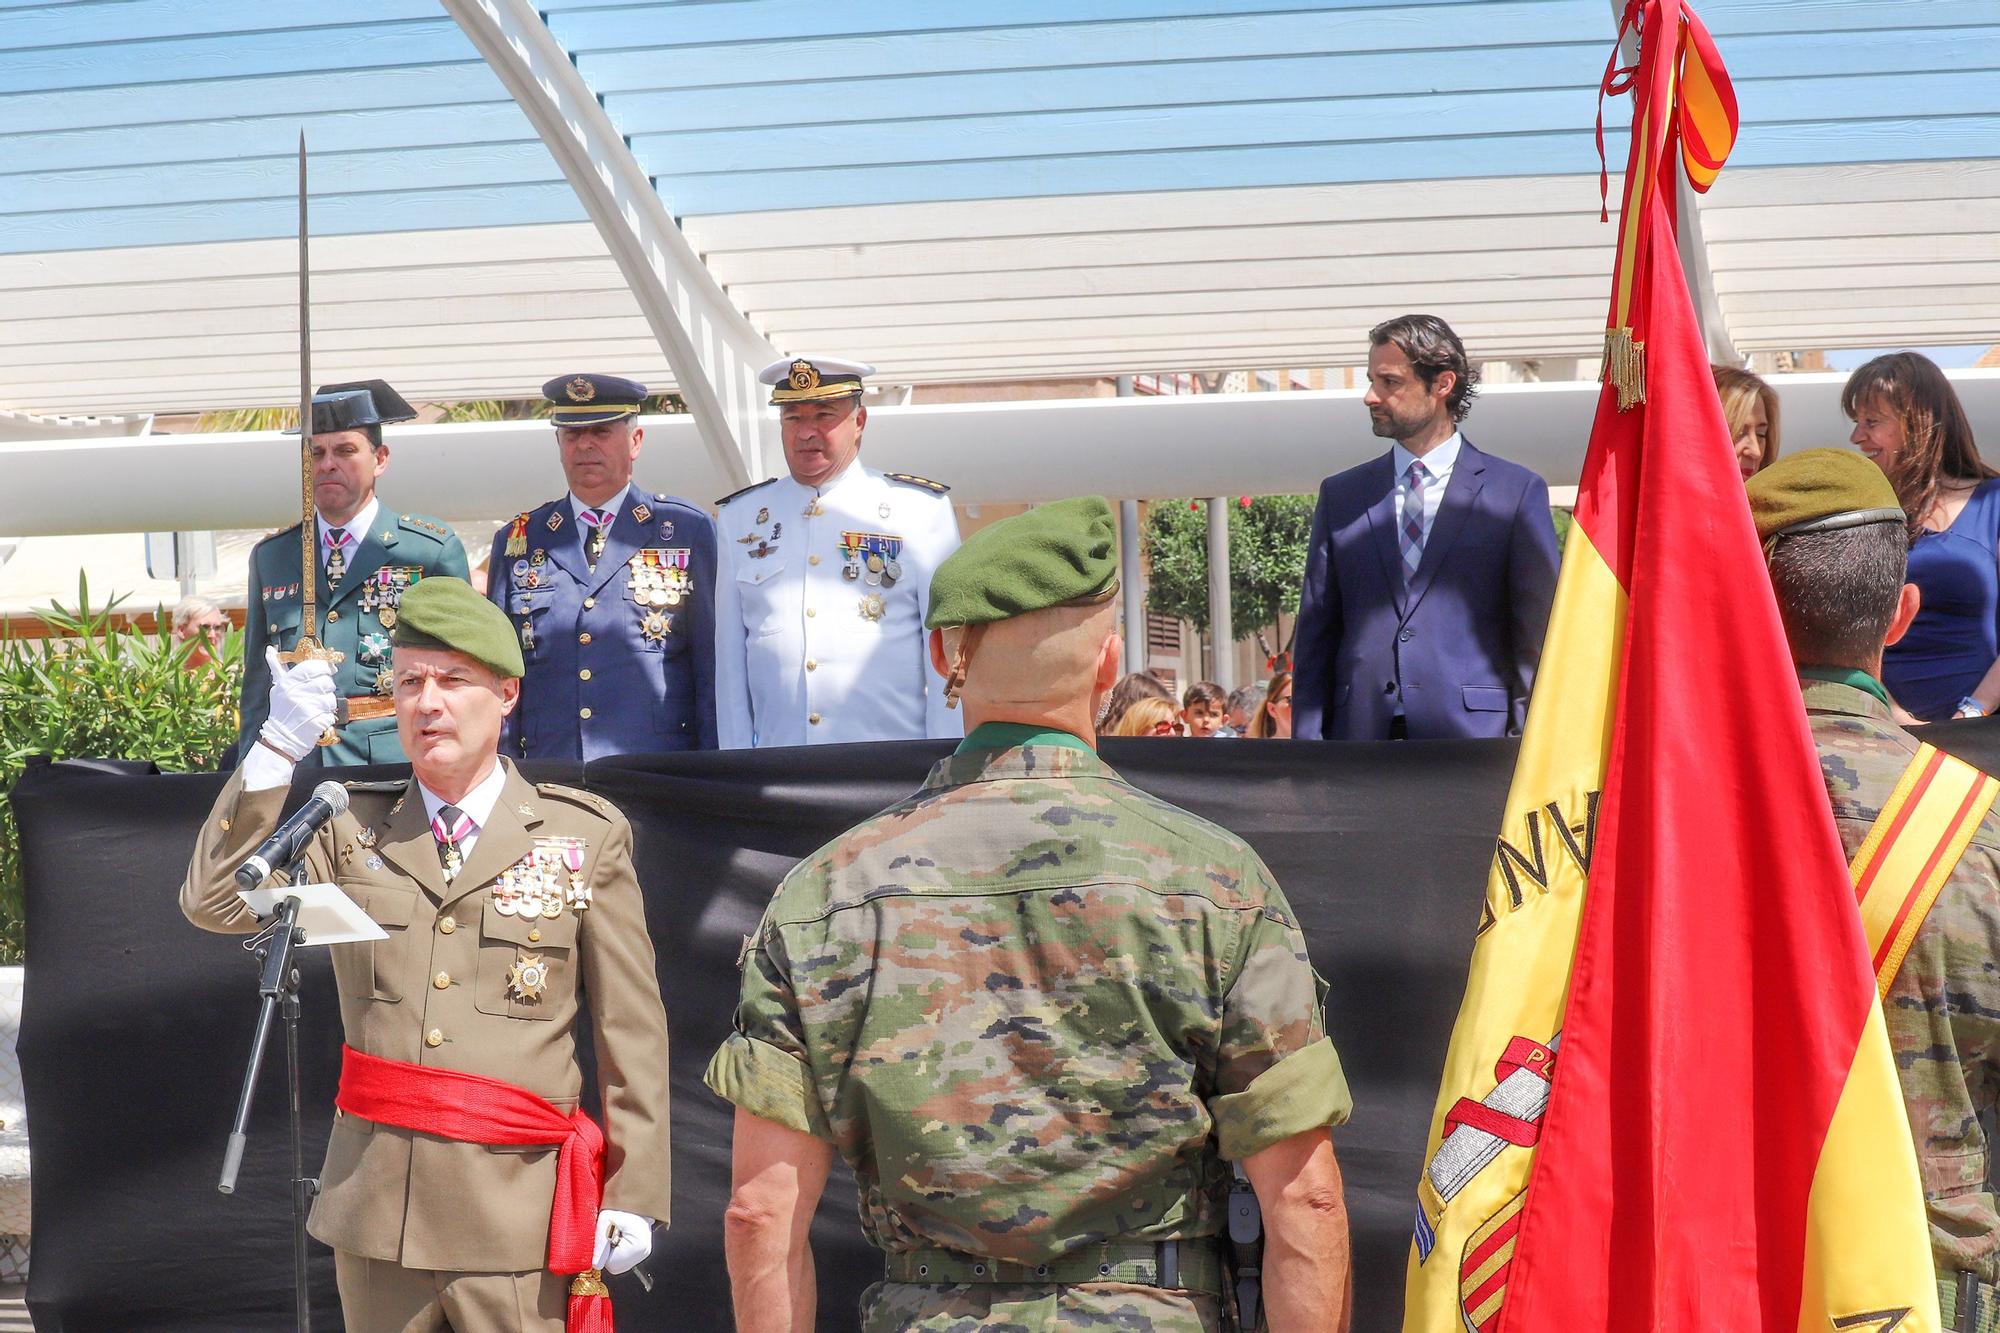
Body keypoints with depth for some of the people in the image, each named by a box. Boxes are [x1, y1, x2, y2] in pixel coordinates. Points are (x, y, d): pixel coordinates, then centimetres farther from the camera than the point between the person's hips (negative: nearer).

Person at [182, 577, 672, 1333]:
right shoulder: (351, 830, 9)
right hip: (375, 1210, 3)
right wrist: (276, 749, -11)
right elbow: (214, 903, -4)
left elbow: (632, 1032, 1)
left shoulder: (586, 837, 2)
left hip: (518, 1214, -3)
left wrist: (633, 1194, -3)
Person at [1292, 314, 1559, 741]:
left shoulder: (1518, 493, 5)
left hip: (1472, 737, -2)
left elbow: (1536, 636, 3)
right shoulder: (1340, 495, 14)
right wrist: (1308, 744, 3)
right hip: (1361, 738, 2)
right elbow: (1315, 634, 12)